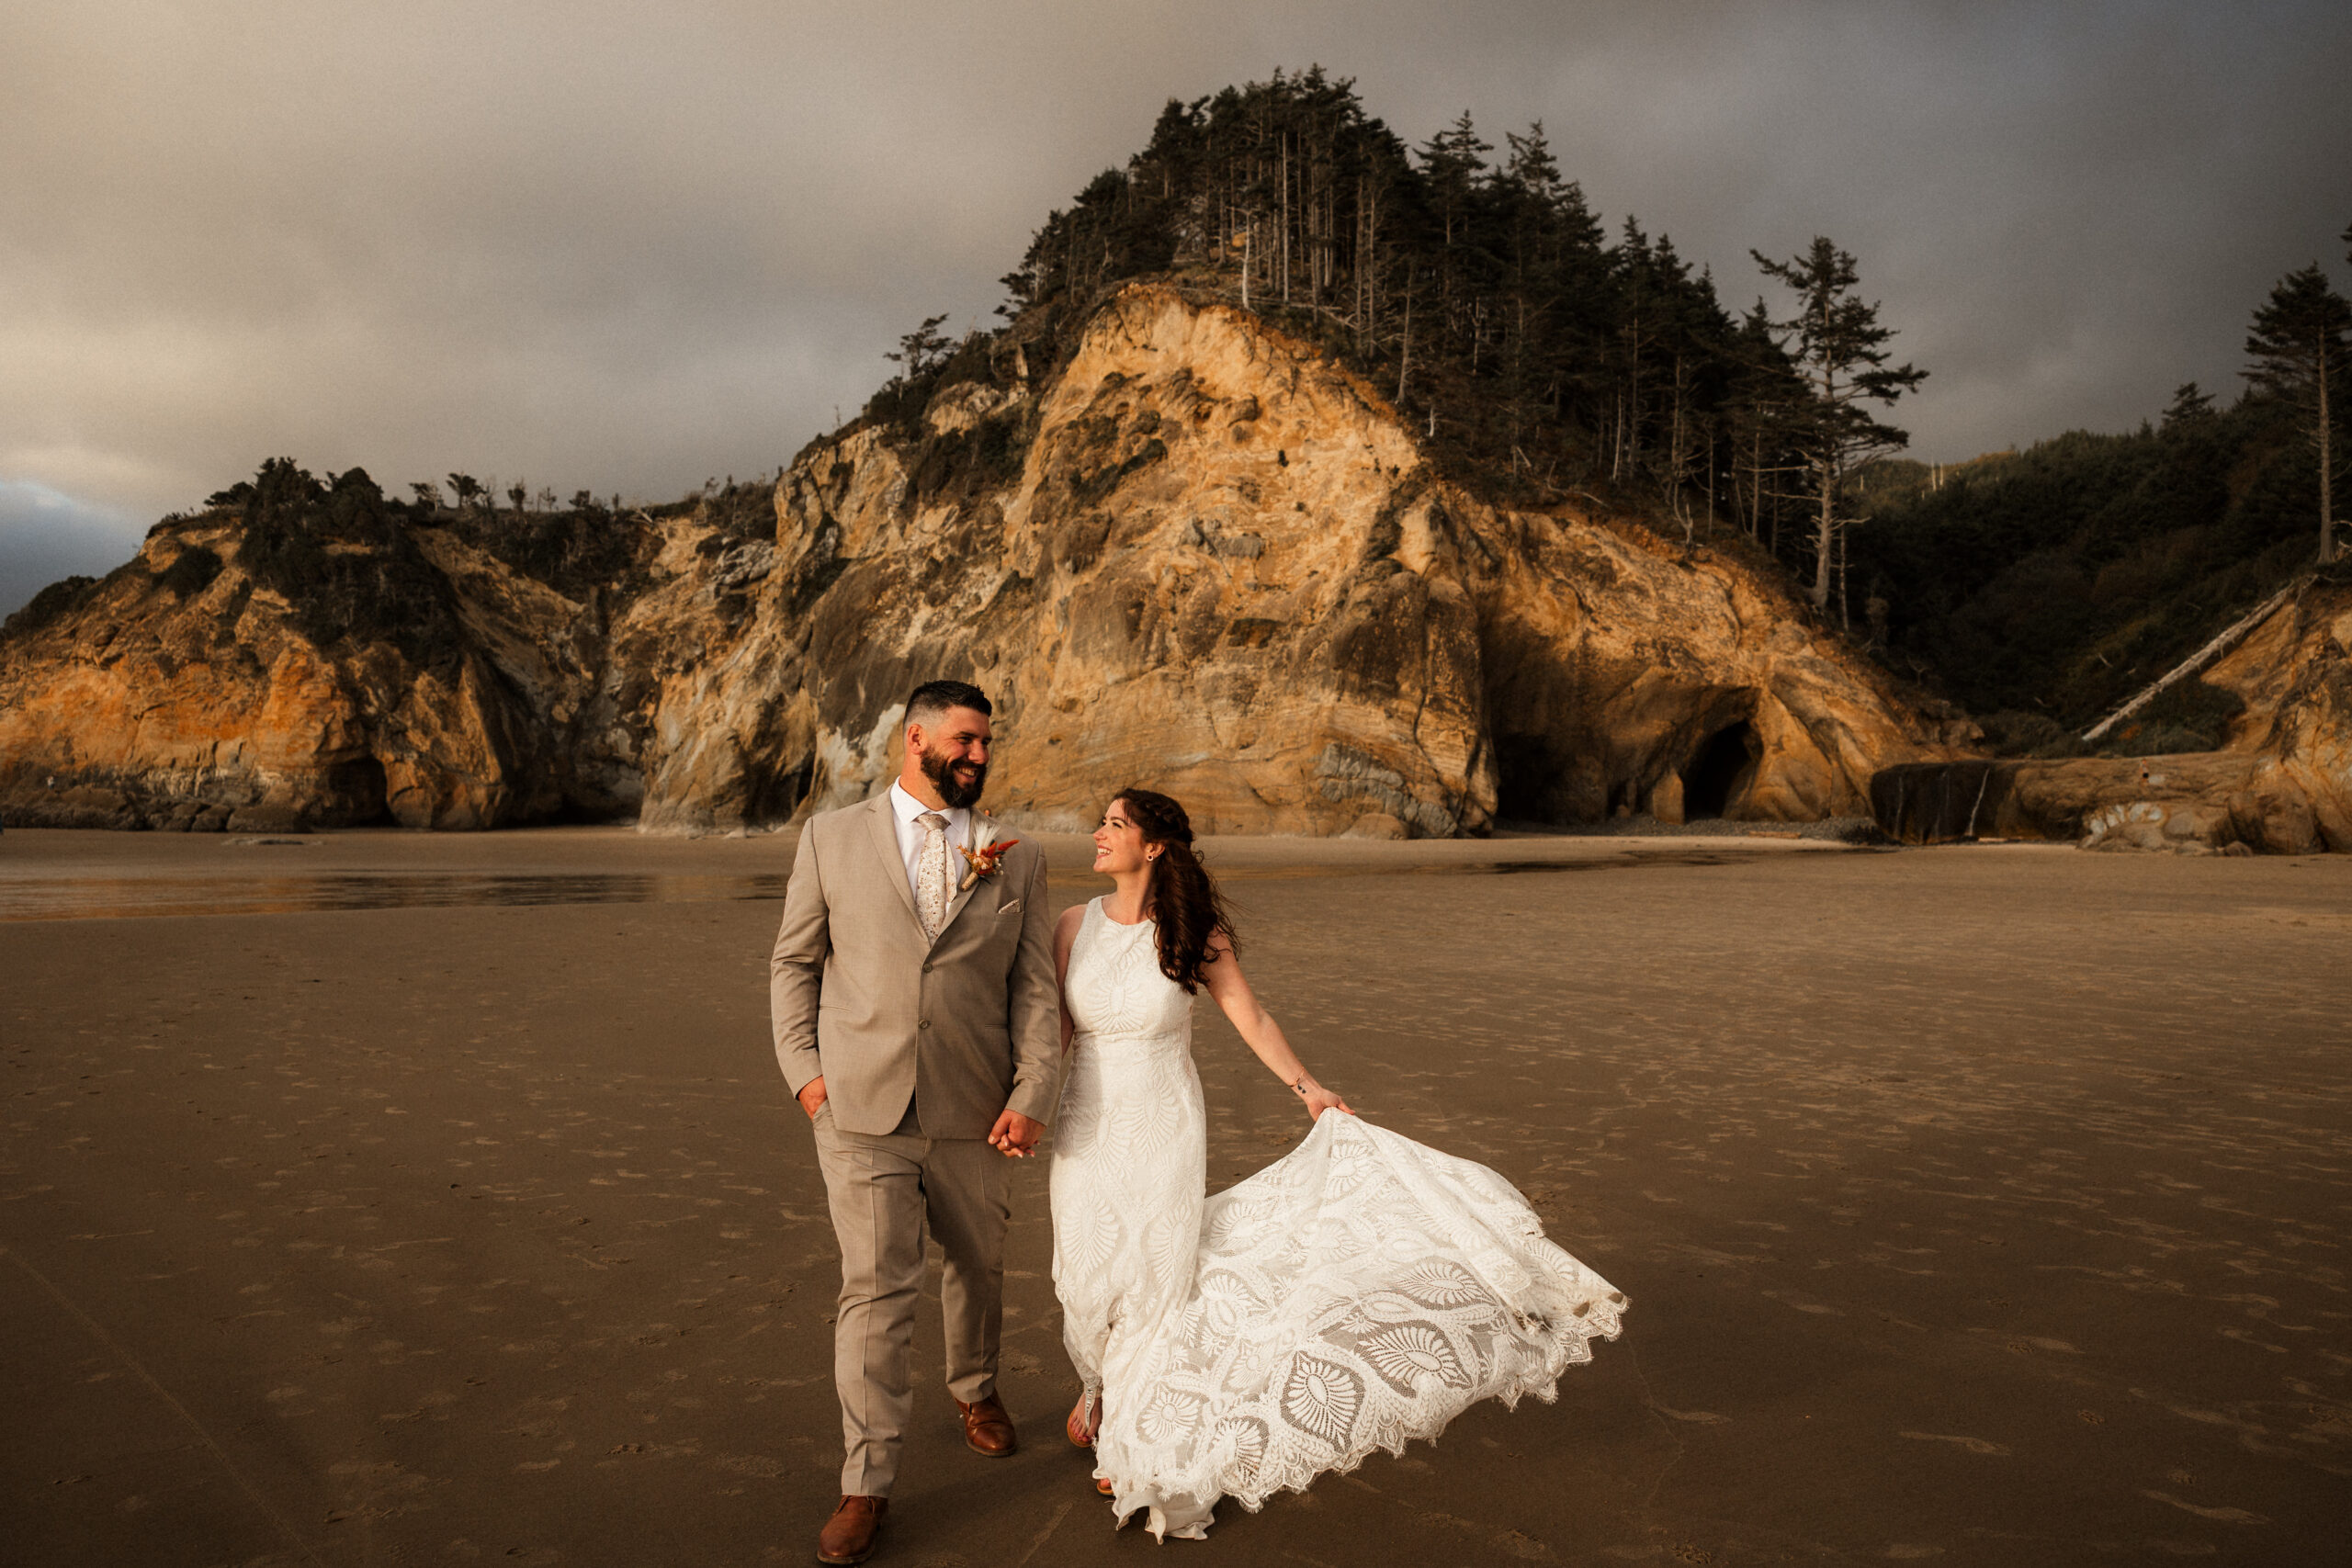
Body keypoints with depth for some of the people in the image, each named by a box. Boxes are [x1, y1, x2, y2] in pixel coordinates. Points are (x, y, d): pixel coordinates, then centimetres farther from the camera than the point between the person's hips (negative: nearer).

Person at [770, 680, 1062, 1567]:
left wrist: (1034, 1094, -8)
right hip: (861, 1107, -2)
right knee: (876, 1290, -2)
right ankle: (866, 1483, 11)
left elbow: (1035, 990, 2)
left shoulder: (1016, 863, 5)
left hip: (972, 1114, 2)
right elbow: (794, 961, 7)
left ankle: (975, 1387, 48)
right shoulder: (832, 839, 2)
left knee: (978, 1266, 19)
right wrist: (803, 1067, -1)